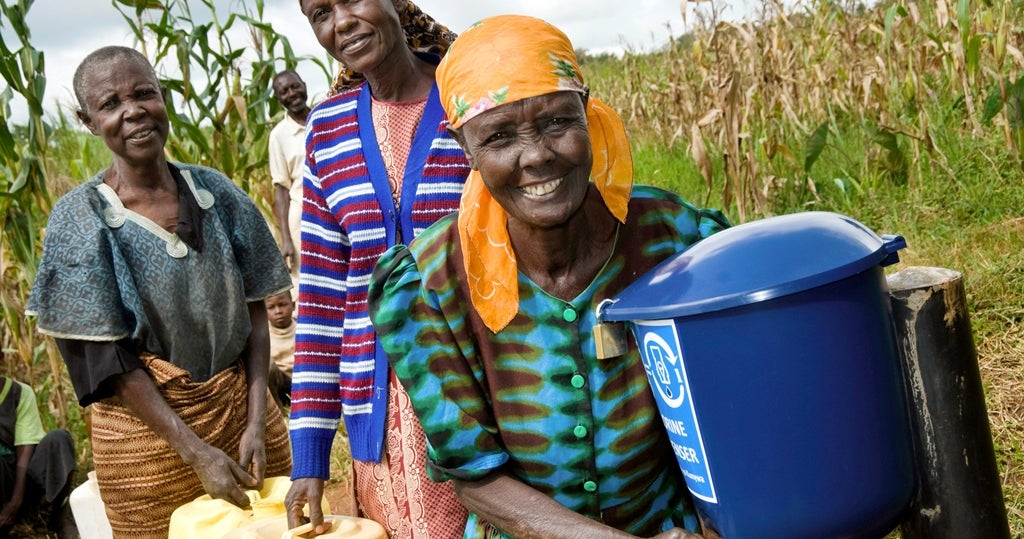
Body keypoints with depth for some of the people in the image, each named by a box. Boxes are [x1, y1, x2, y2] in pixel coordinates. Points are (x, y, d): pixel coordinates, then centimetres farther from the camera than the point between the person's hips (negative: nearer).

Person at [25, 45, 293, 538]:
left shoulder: (217, 194, -2)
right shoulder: (78, 221, -10)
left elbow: (254, 312, 1)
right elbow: (106, 360, -11)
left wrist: (257, 422, -8)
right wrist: (197, 452, -17)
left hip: (240, 402, 3)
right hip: (146, 422, -3)